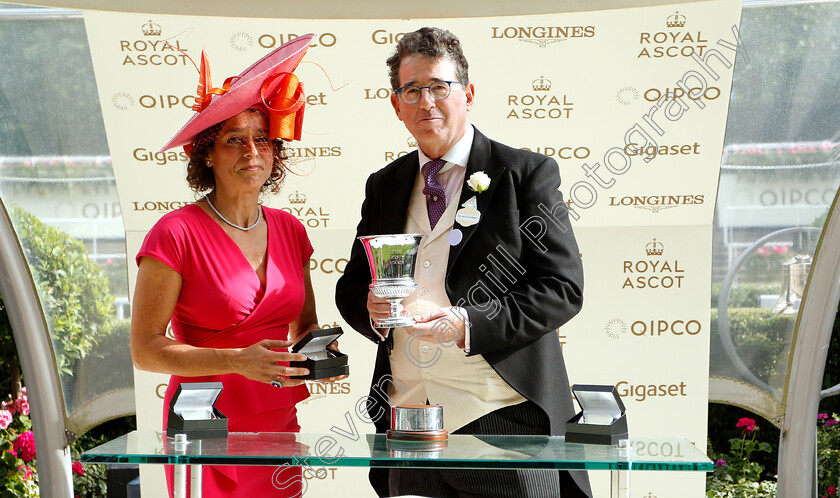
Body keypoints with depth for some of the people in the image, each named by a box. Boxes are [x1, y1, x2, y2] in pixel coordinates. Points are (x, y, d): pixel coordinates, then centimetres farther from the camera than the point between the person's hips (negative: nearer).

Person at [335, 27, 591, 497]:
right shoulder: (384, 186, 13)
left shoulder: (526, 173, -2)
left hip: (505, 421, -4)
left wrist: (467, 325, -19)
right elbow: (351, 286, 18)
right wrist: (373, 307, -6)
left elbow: (563, 287, -8)